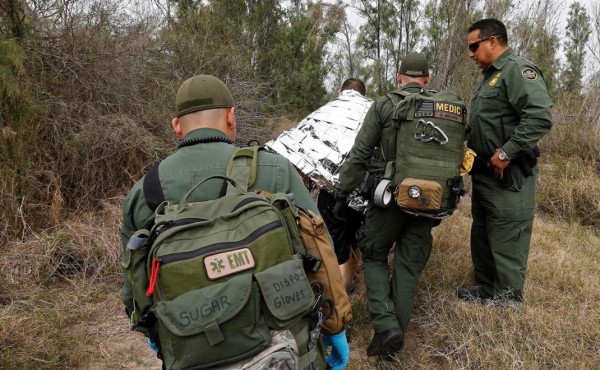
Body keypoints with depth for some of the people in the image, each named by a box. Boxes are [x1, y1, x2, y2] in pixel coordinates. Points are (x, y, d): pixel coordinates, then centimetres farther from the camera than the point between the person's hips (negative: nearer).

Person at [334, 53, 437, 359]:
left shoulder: (384, 105, -4)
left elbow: (359, 155, -8)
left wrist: (342, 194, -2)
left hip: (390, 196, -3)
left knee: (374, 255, 13)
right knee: (410, 265, 12)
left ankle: (386, 326, -1)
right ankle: (396, 330, 15)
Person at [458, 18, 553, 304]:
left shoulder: (518, 70, -14)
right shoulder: (491, 75, 18)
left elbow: (540, 117, -27)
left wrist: (506, 153, -24)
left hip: (507, 176, -10)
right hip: (484, 173, 11)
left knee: (506, 243, -1)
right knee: (482, 236, 19)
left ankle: (507, 302, 11)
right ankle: (487, 289, 33)